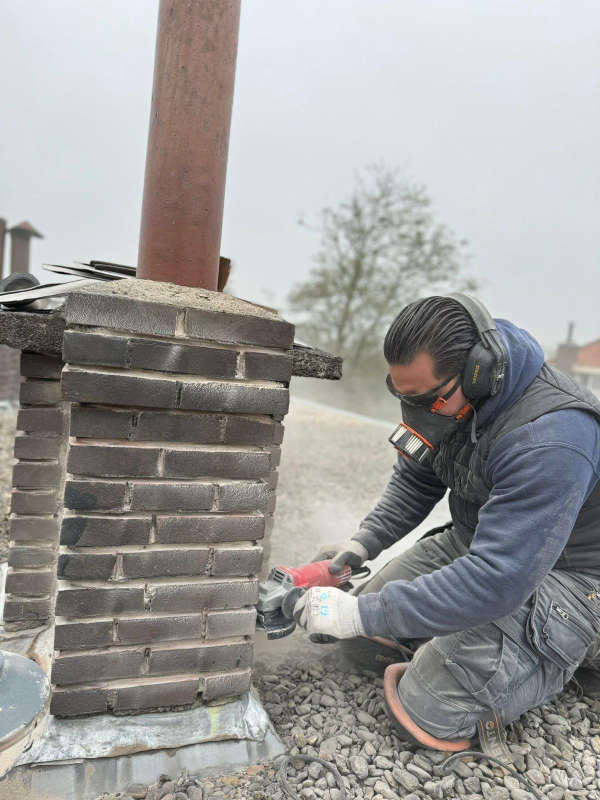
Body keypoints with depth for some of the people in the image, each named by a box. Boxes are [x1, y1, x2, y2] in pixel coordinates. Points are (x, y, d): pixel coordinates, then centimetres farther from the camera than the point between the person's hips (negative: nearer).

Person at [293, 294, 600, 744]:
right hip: (472, 540, 7)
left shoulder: (549, 440, -36)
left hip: (561, 570, -7)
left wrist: (362, 613, -34)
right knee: (363, 643, 5)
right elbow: (415, 480, 7)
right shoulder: (443, 392, -10)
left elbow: (498, 580, -39)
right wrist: (364, 544, -8)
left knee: (432, 709, -20)